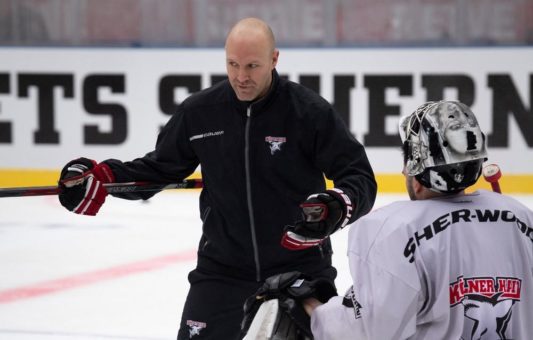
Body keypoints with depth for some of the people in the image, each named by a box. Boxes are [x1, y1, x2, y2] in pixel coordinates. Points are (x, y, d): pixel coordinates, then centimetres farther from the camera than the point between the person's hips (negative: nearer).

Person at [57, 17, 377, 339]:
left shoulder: (310, 111, -14)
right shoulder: (199, 111, -4)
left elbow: (360, 178, -12)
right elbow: (160, 169, 9)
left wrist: (336, 207, -33)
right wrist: (100, 178, -5)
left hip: (301, 266, -2)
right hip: (223, 268, 2)